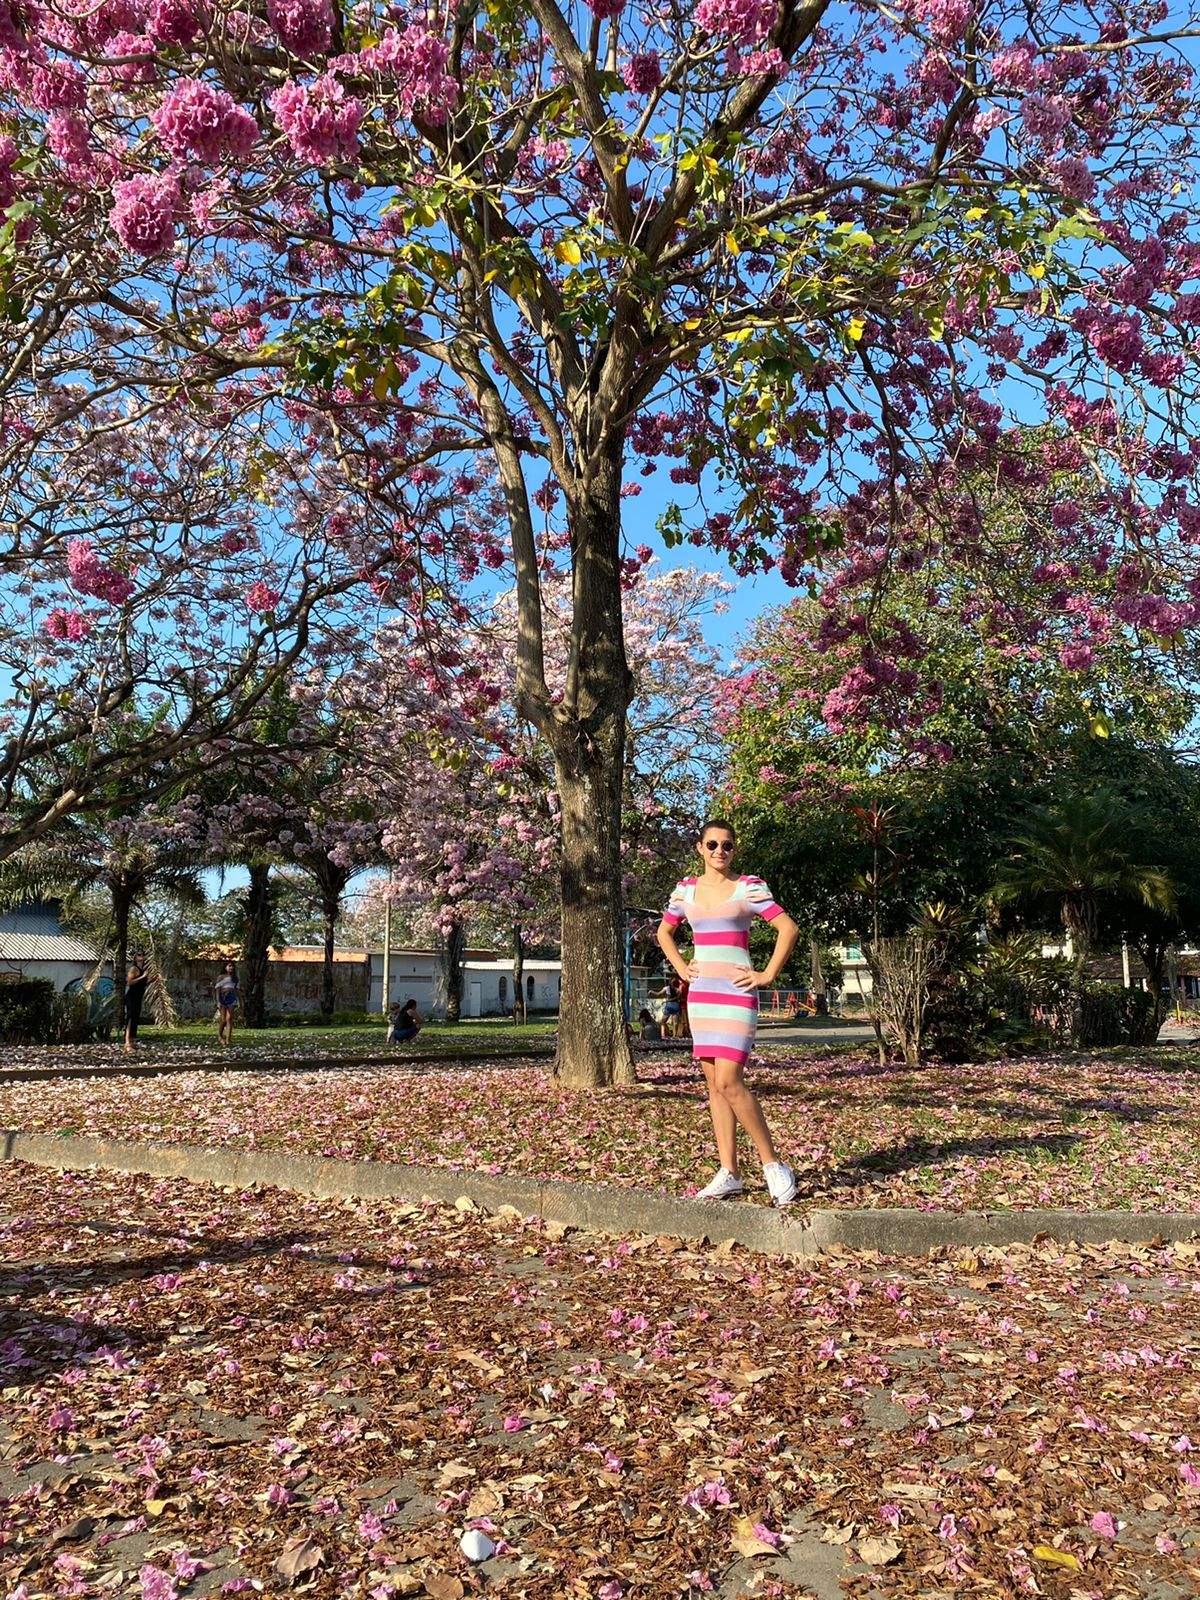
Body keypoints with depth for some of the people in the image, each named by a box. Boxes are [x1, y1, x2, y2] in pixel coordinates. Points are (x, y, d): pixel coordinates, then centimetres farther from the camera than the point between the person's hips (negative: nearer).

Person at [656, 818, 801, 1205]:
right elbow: (664, 932, 23)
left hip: (737, 993, -5)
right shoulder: (685, 889, 9)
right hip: (700, 993, 5)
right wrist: (680, 968, 10)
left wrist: (768, 975, -9)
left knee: (728, 1083, -15)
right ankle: (729, 1173, 13)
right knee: (715, 1085, 7)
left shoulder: (749, 888, -4)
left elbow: (789, 929, -6)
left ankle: (774, 1166, -1)